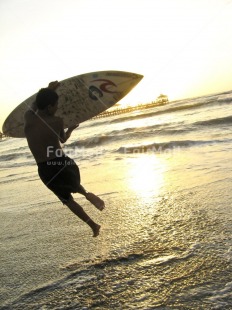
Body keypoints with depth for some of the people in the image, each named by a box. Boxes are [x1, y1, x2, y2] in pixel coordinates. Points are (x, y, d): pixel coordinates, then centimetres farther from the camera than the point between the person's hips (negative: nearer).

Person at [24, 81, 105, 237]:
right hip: (63, 165, -3)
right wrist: (71, 129, 29)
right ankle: (86, 193, 4)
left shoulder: (28, 117, -1)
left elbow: (34, 105, 23)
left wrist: (47, 90, 30)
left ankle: (93, 225, 23)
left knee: (68, 199, 22)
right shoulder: (57, 121, -9)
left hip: (45, 171, 3)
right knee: (75, 186, 33)